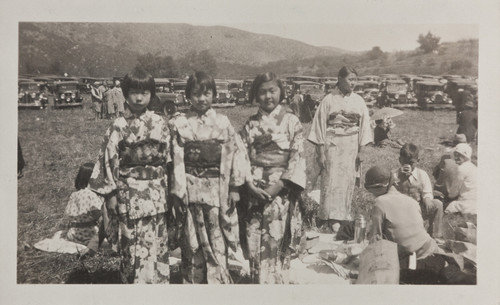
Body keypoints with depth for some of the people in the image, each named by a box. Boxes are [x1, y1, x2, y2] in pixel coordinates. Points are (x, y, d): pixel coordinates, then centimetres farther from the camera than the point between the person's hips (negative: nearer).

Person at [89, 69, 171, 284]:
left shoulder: (160, 124, 2)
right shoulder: (119, 127, -5)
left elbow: (169, 158, 7)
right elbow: (110, 161, -4)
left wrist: (170, 189, 7)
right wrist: (111, 194, -6)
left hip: (157, 192, 2)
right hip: (130, 193, -2)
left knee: (157, 242, 11)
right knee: (132, 244, 6)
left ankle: (159, 280, 26)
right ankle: (133, 281, 22)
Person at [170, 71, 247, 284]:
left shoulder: (223, 123, 4)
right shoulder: (180, 125, 3)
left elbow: (237, 153, 2)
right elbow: (176, 160, 1)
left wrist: (235, 187, -3)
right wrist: (177, 192, -3)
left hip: (218, 190, 0)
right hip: (191, 192, 0)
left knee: (218, 245, 1)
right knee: (193, 244, 8)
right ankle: (192, 283, 22)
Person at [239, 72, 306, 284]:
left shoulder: (291, 121, 2)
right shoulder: (250, 125, 9)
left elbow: (298, 157, -4)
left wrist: (279, 185, -13)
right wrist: (249, 183, -10)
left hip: (280, 191, -2)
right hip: (255, 191, 3)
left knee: (277, 243, -3)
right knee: (255, 244, 5)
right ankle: (258, 281, 19)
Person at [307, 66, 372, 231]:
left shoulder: (358, 101, 7)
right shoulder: (329, 100, -2)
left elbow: (364, 125, 9)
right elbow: (320, 126, -3)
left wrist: (361, 151, 4)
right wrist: (321, 153, -7)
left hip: (351, 147, 3)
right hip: (332, 145, -3)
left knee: (348, 181, 6)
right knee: (332, 180, -6)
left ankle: (343, 215, 18)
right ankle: (333, 219, -1)